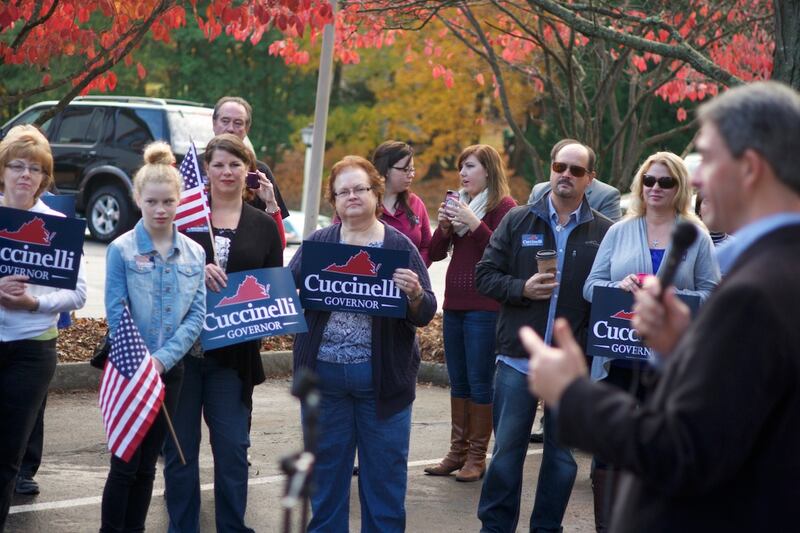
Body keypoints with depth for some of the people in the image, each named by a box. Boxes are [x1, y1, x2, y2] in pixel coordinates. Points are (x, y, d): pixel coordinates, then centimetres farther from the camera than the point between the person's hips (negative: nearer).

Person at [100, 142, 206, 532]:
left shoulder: (194, 253, 4)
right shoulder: (121, 250, -7)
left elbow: (197, 315, -1)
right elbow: (116, 314, -10)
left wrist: (163, 358, -12)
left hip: (170, 369, 4)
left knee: (148, 463, 10)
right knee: (124, 463, -2)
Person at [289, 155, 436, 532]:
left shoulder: (399, 246, 2)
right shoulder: (316, 244, 6)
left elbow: (425, 315, 0)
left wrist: (414, 294, -22)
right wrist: (298, 287, -23)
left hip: (382, 377, -1)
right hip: (324, 374, 2)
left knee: (385, 472, 5)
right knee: (326, 469, 11)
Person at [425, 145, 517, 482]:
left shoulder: (503, 206, -6)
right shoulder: (460, 203, 13)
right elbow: (436, 253, 12)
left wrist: (473, 223, -21)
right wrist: (444, 226, -5)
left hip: (485, 308, -7)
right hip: (454, 303, 7)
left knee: (479, 381, -4)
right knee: (458, 381, 11)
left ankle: (477, 456, 2)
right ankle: (457, 451, 18)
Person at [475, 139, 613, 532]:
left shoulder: (603, 232, 3)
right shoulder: (518, 220, 6)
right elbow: (486, 275, 5)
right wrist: (522, 289, -13)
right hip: (517, 358, 0)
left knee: (563, 454, 9)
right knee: (506, 451, 3)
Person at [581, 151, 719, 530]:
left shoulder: (696, 237, 4)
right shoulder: (619, 232, 10)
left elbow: (710, 294, -1)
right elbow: (591, 286, 7)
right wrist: (621, 286, -14)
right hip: (618, 361, 1)